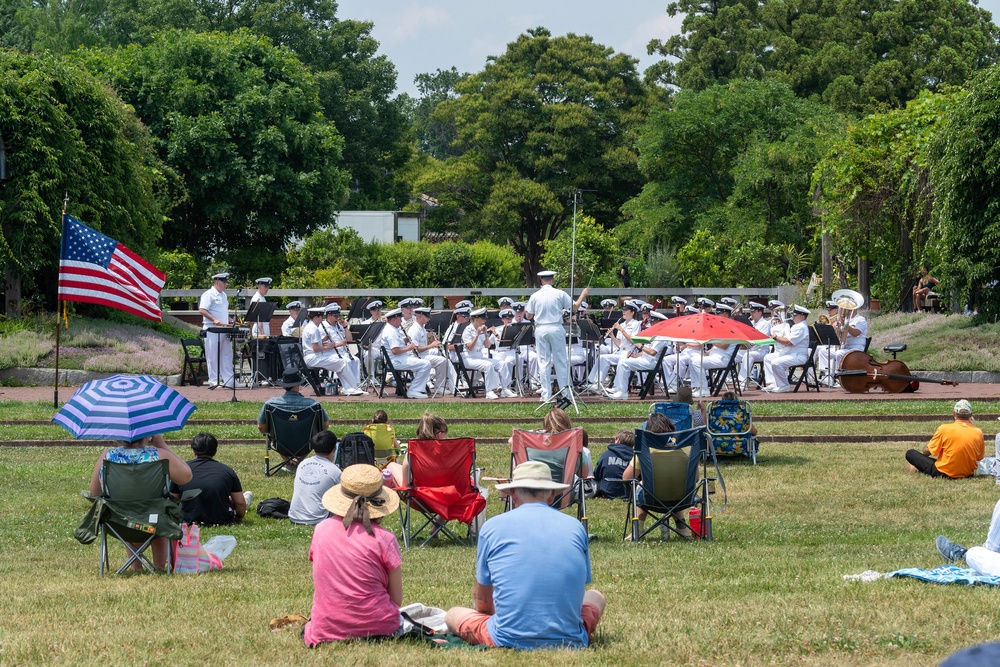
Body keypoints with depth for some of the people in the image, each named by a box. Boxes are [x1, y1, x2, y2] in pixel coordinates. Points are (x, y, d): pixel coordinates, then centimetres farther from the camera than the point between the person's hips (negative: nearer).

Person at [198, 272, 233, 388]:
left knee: (227, 355, 7)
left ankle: (228, 381, 9)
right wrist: (214, 320, -28)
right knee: (213, 357, -4)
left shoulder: (223, 295, 19)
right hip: (212, 330, -9)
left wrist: (228, 322, 16)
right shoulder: (209, 295, -9)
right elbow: (202, 310, -19)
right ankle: (213, 382, 0)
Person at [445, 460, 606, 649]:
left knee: (453, 614, 27)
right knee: (595, 597, 33)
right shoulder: (575, 527, 5)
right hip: (570, 642, 1)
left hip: (509, 641, -1)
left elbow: (481, 600, 11)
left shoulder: (492, 527, 0)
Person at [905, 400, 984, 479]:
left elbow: (927, 451, -5)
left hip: (944, 474, -4)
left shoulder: (944, 429, -15)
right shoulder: (978, 433, -7)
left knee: (910, 453, 8)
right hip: (968, 474, 4)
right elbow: (979, 457, 7)